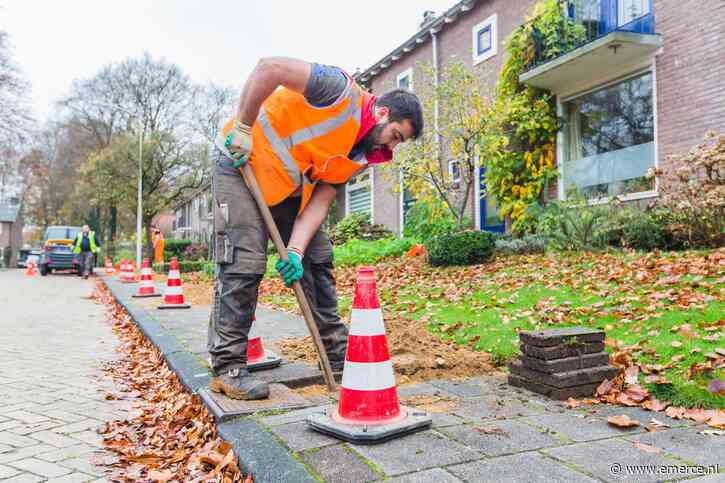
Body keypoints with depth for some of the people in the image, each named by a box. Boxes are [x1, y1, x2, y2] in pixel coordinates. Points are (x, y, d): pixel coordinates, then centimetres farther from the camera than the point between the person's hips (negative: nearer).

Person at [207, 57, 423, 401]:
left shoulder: (360, 156, 1)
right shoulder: (343, 91, -21)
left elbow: (319, 200, -7)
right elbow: (270, 68, -29)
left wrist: (296, 249, -20)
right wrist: (243, 127, -24)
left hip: (287, 185, 8)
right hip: (240, 162, -8)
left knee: (318, 259, 5)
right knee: (244, 263, -13)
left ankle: (338, 353, 16)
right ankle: (227, 368, -2)